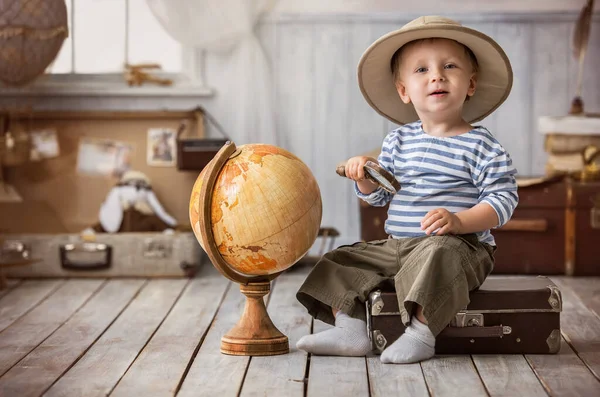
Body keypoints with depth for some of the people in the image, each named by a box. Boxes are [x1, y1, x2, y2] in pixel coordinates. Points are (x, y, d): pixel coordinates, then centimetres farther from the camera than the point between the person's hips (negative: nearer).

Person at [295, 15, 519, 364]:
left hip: (460, 246, -7)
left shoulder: (480, 145, -7)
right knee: (342, 262, -1)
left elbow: (503, 199, -12)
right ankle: (351, 329, -6)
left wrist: (458, 221, -27)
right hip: (396, 245, 7)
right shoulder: (399, 141, 11)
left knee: (436, 254, -38)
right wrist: (365, 175, -5)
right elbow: (379, 195, 18)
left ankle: (421, 335, -33)